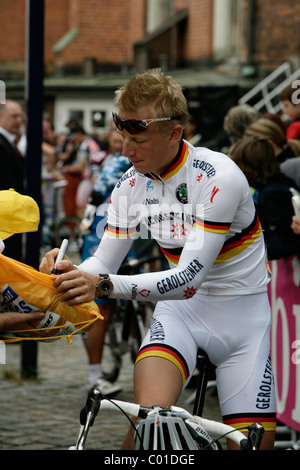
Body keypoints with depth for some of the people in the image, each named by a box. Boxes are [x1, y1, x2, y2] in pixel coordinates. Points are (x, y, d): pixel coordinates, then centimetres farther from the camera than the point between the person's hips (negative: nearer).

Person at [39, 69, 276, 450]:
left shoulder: (219, 177, -22)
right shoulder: (132, 185, -4)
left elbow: (190, 277, -27)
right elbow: (103, 264, 3)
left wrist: (104, 286, -37)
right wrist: (69, 271, -21)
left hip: (243, 315, -3)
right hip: (179, 309, 3)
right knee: (149, 417, -25)